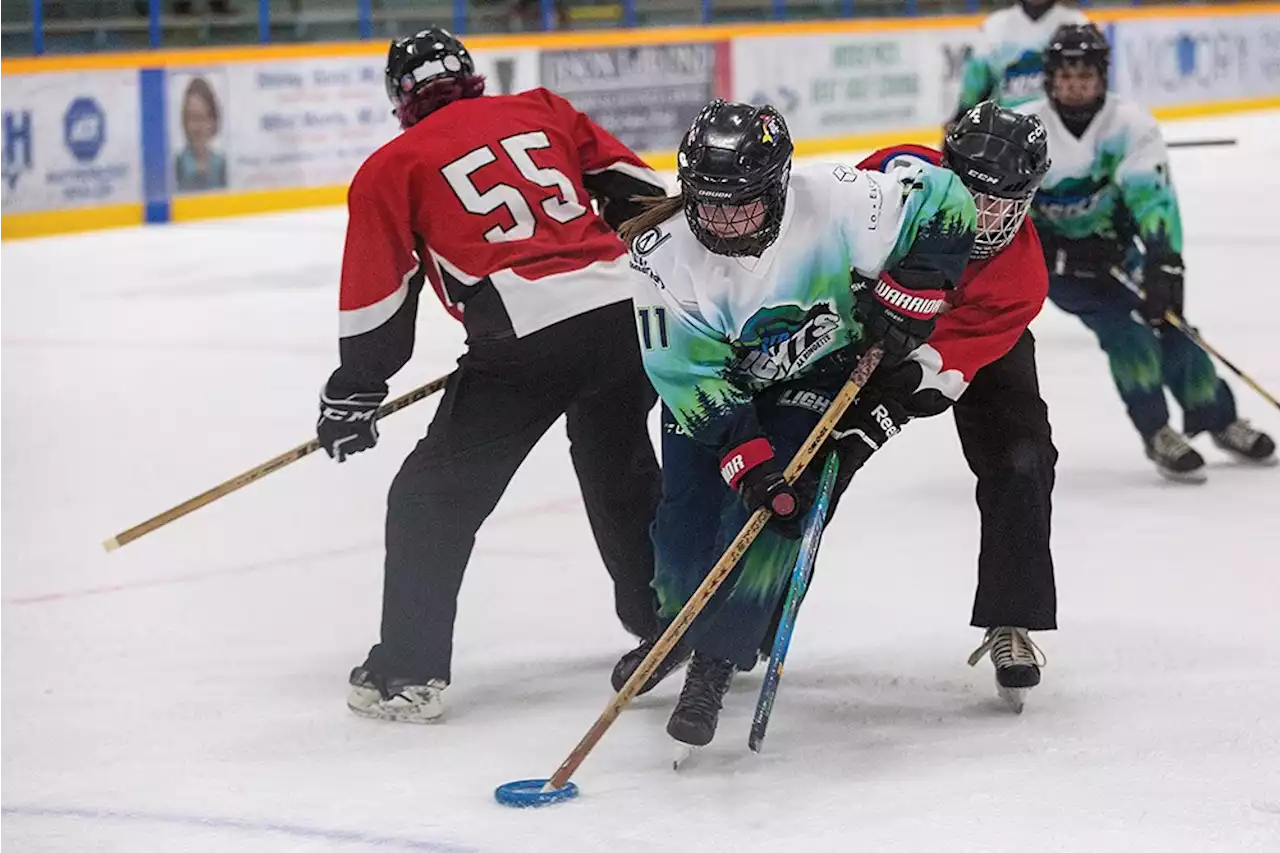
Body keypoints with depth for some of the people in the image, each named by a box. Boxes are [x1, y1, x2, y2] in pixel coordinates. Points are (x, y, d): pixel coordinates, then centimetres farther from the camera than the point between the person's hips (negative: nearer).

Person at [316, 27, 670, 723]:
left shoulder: (392, 169, 10)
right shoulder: (543, 112, 20)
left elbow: (378, 300, 8)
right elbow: (635, 190, 17)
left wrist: (353, 394, 17)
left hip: (524, 339, -5)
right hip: (626, 312, 5)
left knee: (433, 500, 6)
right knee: (623, 475, 29)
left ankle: (408, 671, 2)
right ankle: (666, 623, 40)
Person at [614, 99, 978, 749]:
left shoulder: (830, 202, -33)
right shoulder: (663, 254, -29)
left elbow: (944, 202, -21)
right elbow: (693, 378, -25)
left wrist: (908, 294, -24)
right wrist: (745, 456, -32)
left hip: (824, 374, -1)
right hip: (720, 382, 1)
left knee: (772, 518, -17)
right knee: (688, 518, 0)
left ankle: (717, 660, -3)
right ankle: (675, 621, 34)